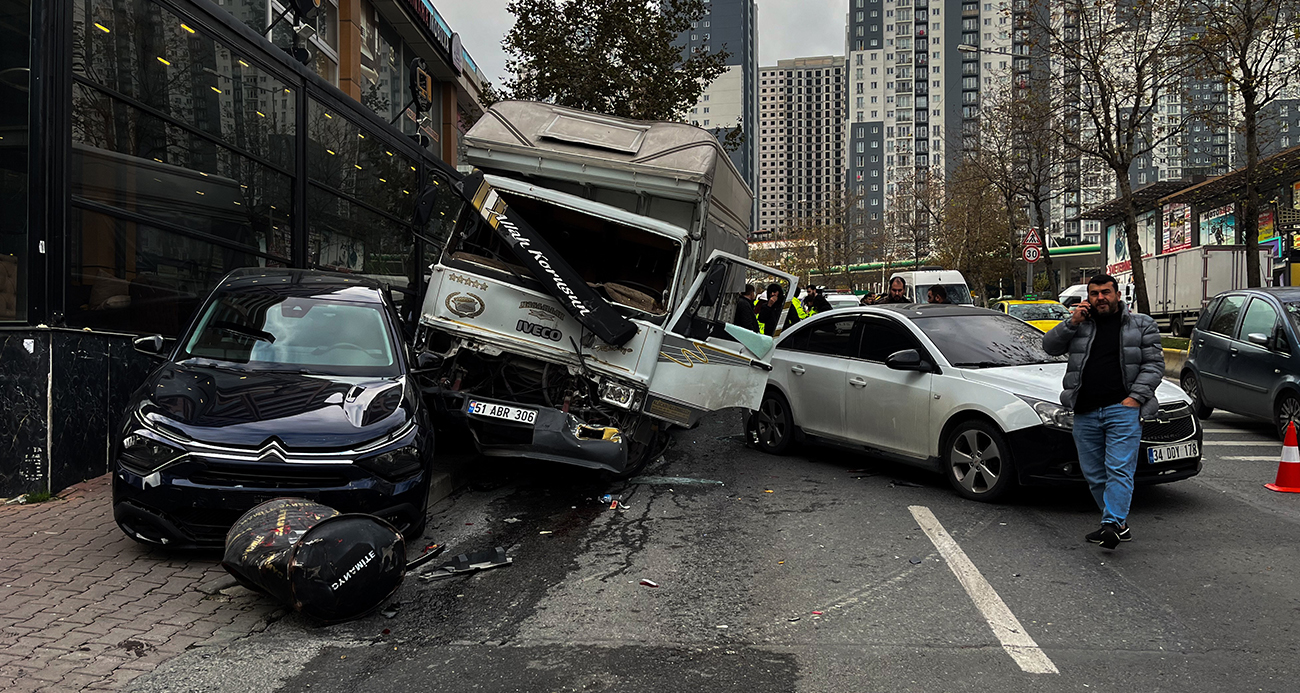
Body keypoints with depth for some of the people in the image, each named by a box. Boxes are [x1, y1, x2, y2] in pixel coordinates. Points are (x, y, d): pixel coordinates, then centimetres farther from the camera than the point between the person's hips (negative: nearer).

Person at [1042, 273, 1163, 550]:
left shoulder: (1142, 325, 8)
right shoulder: (1080, 324, 15)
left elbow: (1154, 363, 3)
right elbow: (1049, 346, 8)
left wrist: (1136, 396, -8)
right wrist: (1072, 323, -5)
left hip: (1123, 409, -3)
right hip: (1085, 413, 4)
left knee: (1119, 469, -13)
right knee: (1093, 474, 7)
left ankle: (1112, 524, -17)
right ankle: (1120, 525, 19)